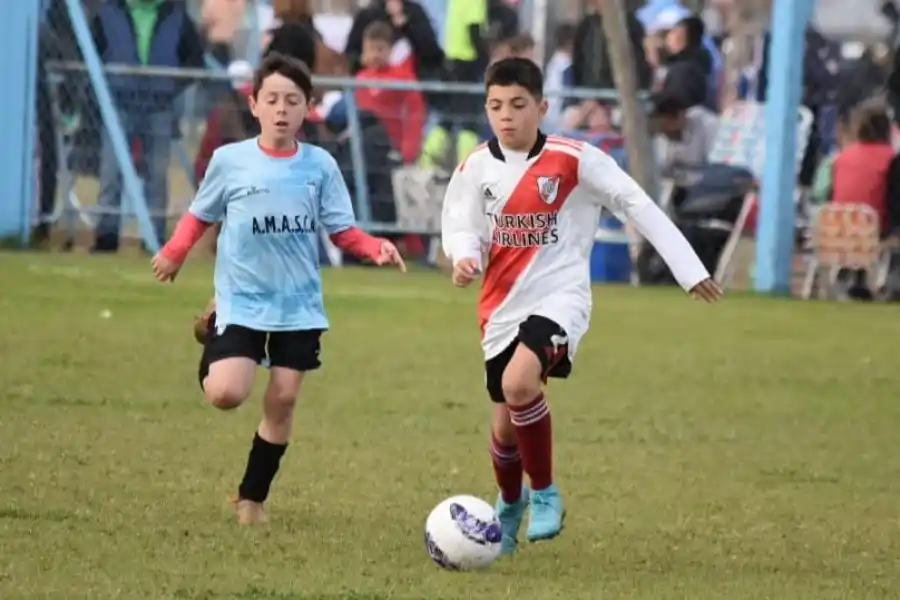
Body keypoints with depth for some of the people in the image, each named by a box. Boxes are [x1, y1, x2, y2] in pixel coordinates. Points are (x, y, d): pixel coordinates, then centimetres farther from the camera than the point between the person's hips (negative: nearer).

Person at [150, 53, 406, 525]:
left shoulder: (320, 166, -1)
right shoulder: (230, 161, -5)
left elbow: (342, 231, 1)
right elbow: (201, 215, 10)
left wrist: (377, 249, -16)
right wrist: (175, 252, 0)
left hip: (299, 305, 2)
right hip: (241, 300, -2)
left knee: (282, 400, 3)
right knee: (227, 393, -19)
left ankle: (252, 498, 19)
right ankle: (212, 357, 19)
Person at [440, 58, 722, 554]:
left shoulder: (574, 160, -9)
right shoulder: (475, 169, -1)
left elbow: (637, 205, -5)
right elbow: (461, 227, 7)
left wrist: (688, 269, -6)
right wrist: (464, 257, -19)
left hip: (559, 296, -4)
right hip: (502, 306, 4)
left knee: (519, 382, -31)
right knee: (506, 422, 12)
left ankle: (544, 493, -10)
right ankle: (509, 504, 45)